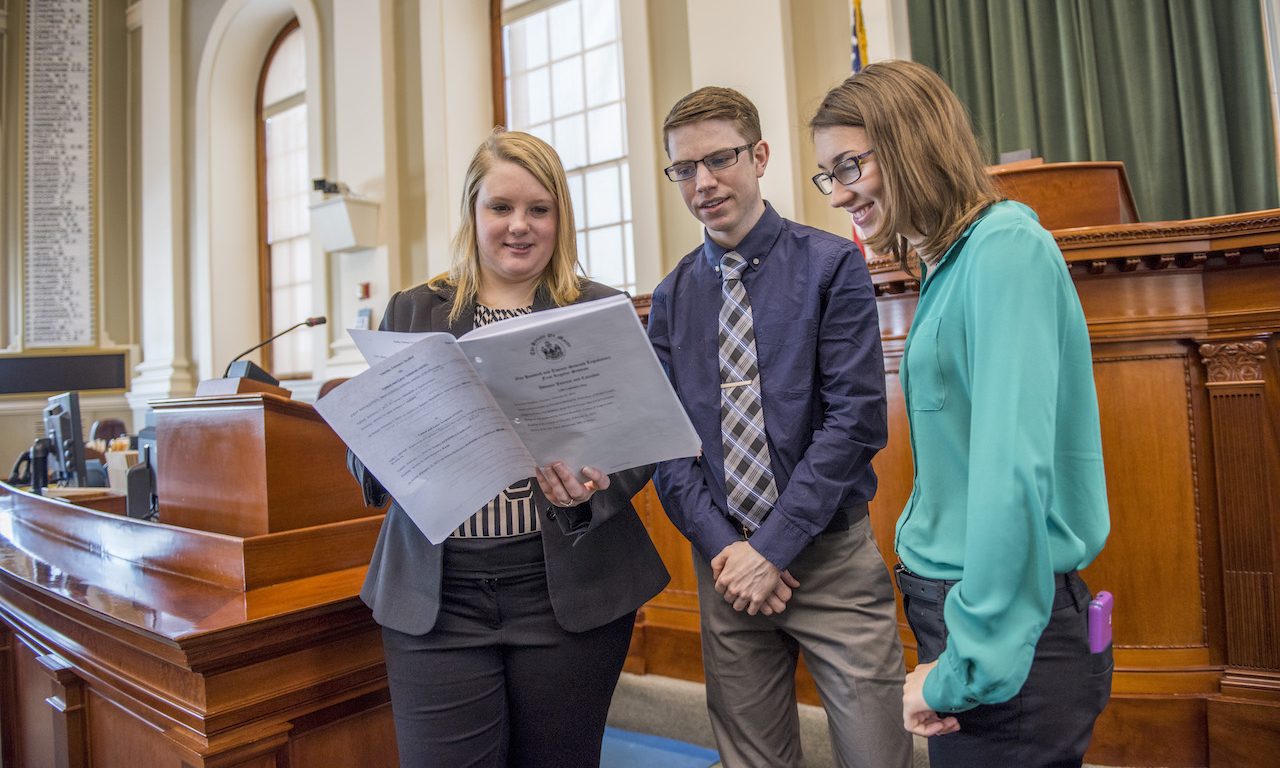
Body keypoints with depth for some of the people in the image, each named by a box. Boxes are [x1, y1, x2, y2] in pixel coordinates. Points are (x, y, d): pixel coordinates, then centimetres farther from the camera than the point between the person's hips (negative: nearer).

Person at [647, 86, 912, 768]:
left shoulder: (832, 266, -5)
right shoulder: (671, 297, 6)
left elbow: (856, 420, -11)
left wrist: (773, 547, -13)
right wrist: (721, 546, -9)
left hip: (830, 557, -3)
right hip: (724, 562, 3)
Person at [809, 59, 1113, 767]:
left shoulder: (1005, 247, -16)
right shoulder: (946, 264, 10)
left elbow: (1015, 465, -25)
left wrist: (966, 666, -20)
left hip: (1007, 629, -8)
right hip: (950, 596, 8)